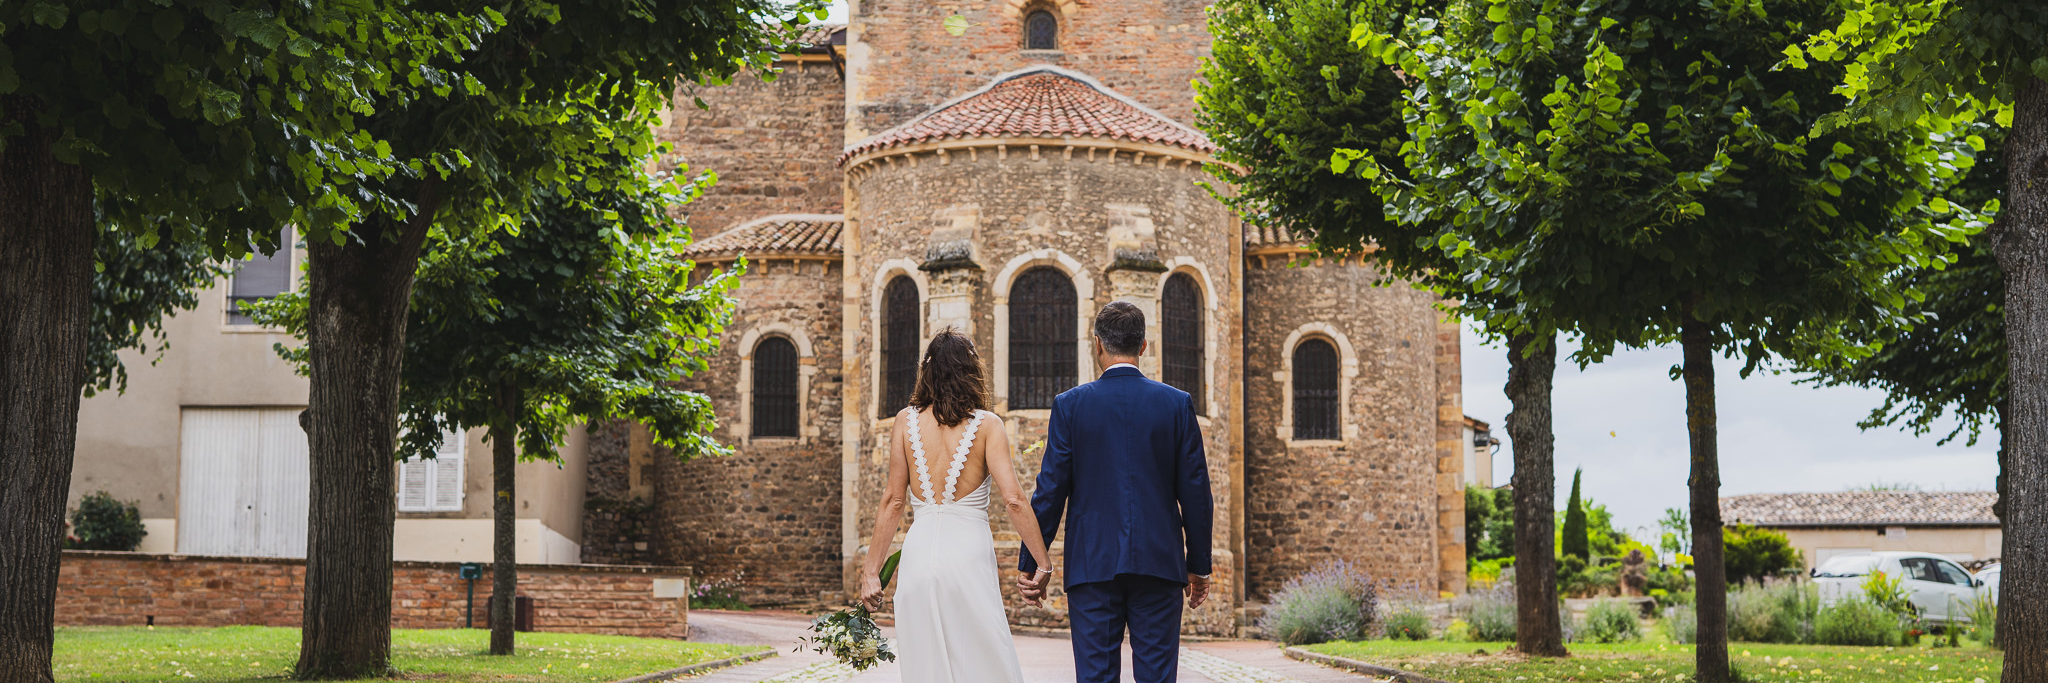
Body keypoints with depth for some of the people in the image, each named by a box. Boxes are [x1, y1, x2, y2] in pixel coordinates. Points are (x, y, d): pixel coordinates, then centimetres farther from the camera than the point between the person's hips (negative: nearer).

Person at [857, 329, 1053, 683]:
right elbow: (1014, 500, -9)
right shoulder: (986, 424, -2)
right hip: (968, 554, -3)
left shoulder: (906, 421, 5)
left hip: (918, 552, 3)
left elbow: (893, 501, 4)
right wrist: (1043, 564, -3)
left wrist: (871, 571, 8)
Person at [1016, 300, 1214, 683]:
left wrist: (1032, 564, 6)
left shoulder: (1070, 405, -1)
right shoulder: (1177, 404, 2)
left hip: (1092, 565, -1)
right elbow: (1195, 493, 2)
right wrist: (1199, 565, 11)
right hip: (1160, 563, 1)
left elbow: (1050, 491, -1)